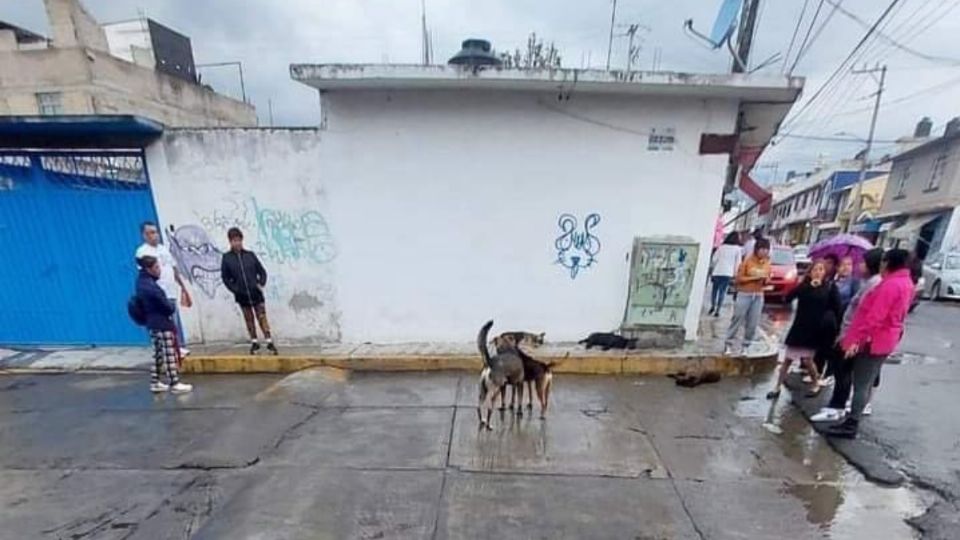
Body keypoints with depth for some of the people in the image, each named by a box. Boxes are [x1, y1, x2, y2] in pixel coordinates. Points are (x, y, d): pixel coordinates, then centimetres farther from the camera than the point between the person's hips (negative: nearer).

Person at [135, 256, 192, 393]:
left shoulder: (142, 282, 6)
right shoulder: (150, 286, -24)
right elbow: (167, 307, -19)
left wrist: (170, 305, 5)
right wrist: (173, 306, 4)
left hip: (152, 323, 10)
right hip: (162, 324, -10)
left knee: (158, 354, 17)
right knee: (170, 355, -2)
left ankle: (155, 383, 24)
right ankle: (175, 384, 4)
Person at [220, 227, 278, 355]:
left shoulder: (250, 255, 1)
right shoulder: (226, 257, -1)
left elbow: (262, 271, 7)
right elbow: (225, 277, 4)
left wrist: (261, 283, -6)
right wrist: (234, 289, -6)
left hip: (256, 293, 0)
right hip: (242, 295, 1)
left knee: (262, 317, 0)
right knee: (249, 319, 12)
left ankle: (269, 342, 3)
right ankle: (254, 342, 23)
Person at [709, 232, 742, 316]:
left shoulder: (722, 246, 4)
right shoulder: (737, 249, 1)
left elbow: (714, 259, 2)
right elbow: (738, 263, 1)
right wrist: (735, 273, 9)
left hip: (717, 272, 1)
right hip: (728, 273, -1)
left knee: (714, 289, 16)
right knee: (722, 291, 3)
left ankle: (713, 306, 13)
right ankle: (717, 310, 0)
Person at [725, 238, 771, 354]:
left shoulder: (767, 263, 7)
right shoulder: (747, 261, -8)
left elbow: (766, 282, 14)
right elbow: (739, 278, -8)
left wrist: (765, 279, -8)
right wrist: (754, 277, -18)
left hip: (759, 296, 5)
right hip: (745, 294, -4)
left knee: (753, 323, 5)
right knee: (737, 319, 0)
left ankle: (746, 345, 16)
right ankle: (728, 344, 7)